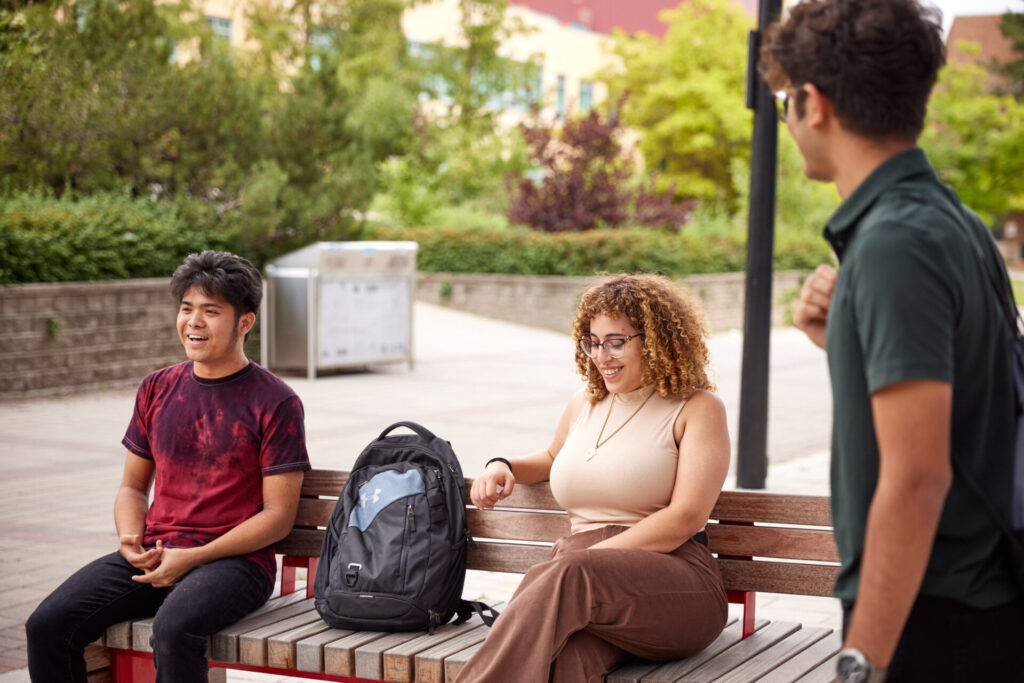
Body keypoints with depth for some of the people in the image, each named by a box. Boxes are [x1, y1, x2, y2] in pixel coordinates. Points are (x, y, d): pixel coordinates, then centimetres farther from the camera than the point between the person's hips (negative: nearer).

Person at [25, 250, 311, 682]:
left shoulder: (275, 403, -3)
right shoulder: (157, 390, 14)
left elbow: (278, 516, -6)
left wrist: (192, 558, -15)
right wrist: (131, 540, -3)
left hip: (234, 560, -5)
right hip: (153, 554, 5)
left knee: (173, 630, -37)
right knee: (46, 627, -16)